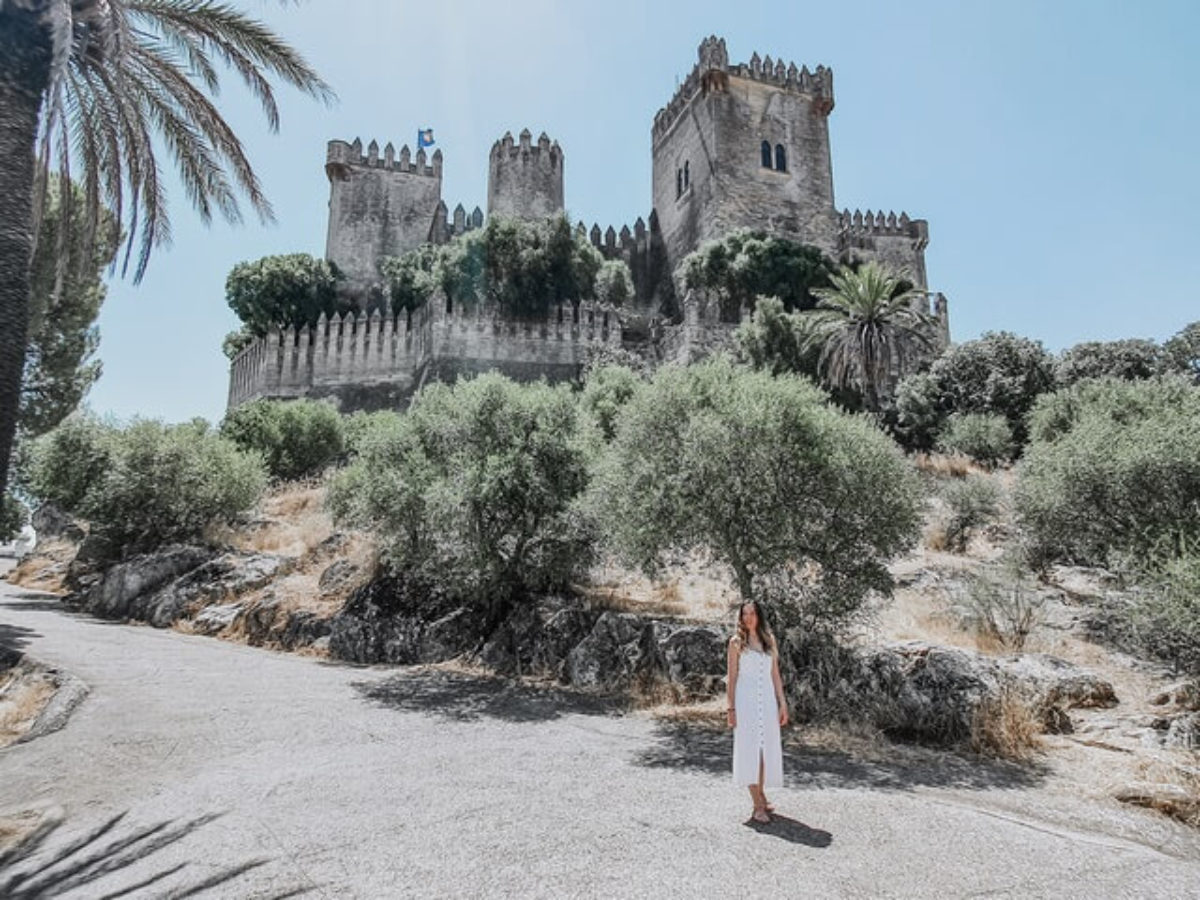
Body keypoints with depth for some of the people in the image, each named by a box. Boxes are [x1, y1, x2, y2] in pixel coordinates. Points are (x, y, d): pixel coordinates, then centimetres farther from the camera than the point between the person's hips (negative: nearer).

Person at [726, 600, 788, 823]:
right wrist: (731, 708, -7)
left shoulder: (769, 640, 10)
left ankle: (760, 795, 23)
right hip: (746, 700, -4)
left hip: (767, 700, 4)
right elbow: (732, 677, -1)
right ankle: (758, 806, -4)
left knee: (766, 748, 7)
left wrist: (782, 703, 9)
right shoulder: (737, 642, 0)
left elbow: (775, 674, 13)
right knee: (749, 748, -5)